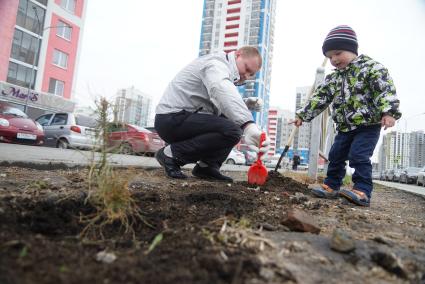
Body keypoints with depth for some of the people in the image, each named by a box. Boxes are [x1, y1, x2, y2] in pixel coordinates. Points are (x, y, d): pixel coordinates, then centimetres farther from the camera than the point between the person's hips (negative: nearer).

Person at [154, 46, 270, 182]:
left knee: (238, 121, 13)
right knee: (231, 131, -25)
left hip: (186, 118, 10)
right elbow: (223, 92, -36)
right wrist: (249, 126, -49)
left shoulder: (224, 71, 21)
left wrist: (246, 105, -3)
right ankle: (171, 153, -13)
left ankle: (207, 166, 3)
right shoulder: (216, 64, -13)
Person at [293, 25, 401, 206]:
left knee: (358, 156, -17)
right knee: (335, 156, 8)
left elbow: (385, 88, -18)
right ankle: (331, 186, 21)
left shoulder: (371, 67, -8)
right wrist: (302, 115, 7)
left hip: (368, 125, -7)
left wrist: (388, 112, -30)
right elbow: (319, 98, 10)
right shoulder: (332, 79, 10)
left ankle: (362, 192, -9)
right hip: (345, 128, 7)